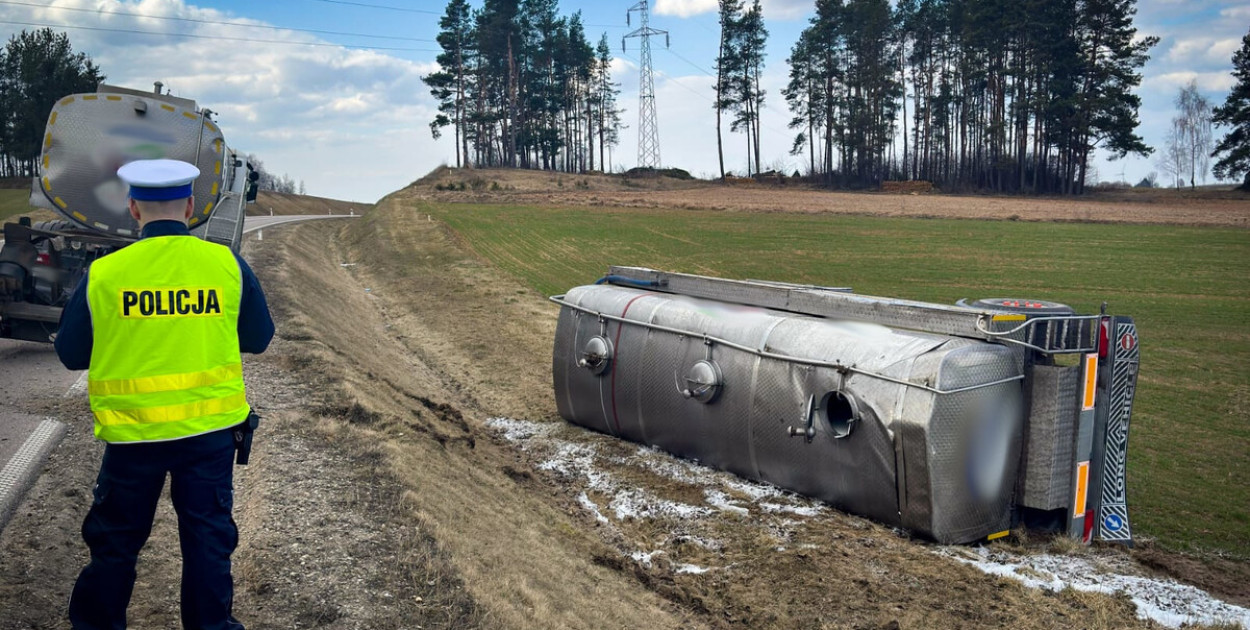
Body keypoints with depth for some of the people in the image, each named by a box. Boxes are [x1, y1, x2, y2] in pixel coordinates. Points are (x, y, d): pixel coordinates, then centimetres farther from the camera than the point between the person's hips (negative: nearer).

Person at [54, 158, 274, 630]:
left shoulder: (102, 274, -8)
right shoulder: (228, 264, -6)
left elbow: (70, 354, 3)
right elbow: (258, 338, 5)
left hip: (133, 432, 0)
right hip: (211, 430, 0)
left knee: (115, 542, 18)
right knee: (208, 538, 14)